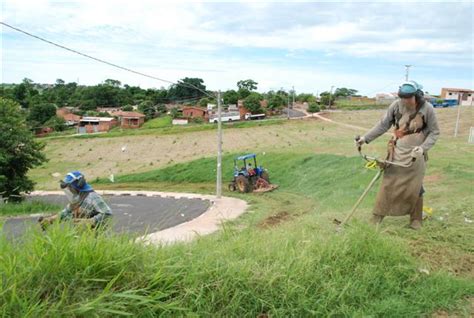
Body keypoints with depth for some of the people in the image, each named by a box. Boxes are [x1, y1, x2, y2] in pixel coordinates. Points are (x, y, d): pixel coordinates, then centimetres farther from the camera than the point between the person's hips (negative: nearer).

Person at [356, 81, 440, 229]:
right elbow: (383, 125, -1)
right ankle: (378, 215, 15)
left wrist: (423, 147, -17)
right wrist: (366, 138, -5)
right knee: (388, 184, 4)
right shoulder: (396, 106, -11)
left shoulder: (427, 109, -12)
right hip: (396, 153, 1)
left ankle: (416, 219, 26)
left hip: (416, 155, -1)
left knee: (415, 188, 8)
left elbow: (434, 132, -3)